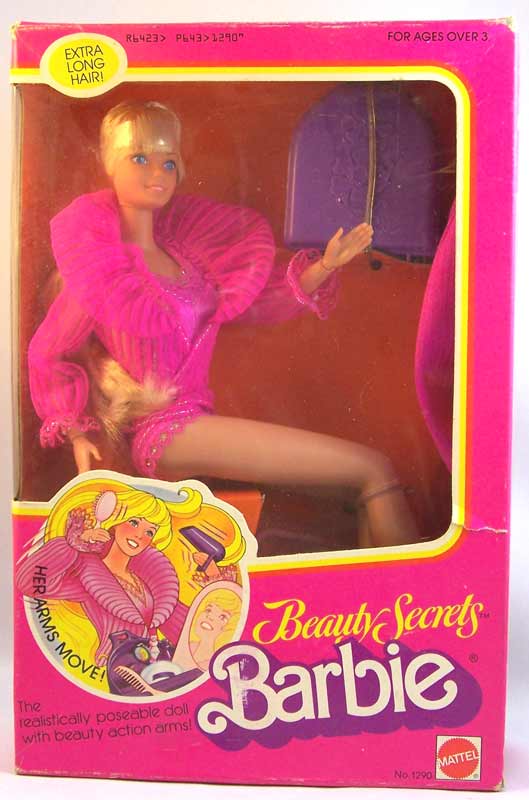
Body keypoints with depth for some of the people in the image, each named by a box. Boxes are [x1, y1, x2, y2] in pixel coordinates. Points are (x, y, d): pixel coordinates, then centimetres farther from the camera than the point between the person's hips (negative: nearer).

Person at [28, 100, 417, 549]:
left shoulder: (182, 251, 11)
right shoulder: (103, 264, -5)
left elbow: (258, 305, 14)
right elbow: (48, 355, 4)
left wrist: (325, 266, 3)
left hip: (195, 421, 7)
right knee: (374, 470, -13)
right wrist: (76, 435, -5)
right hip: (165, 431, -7)